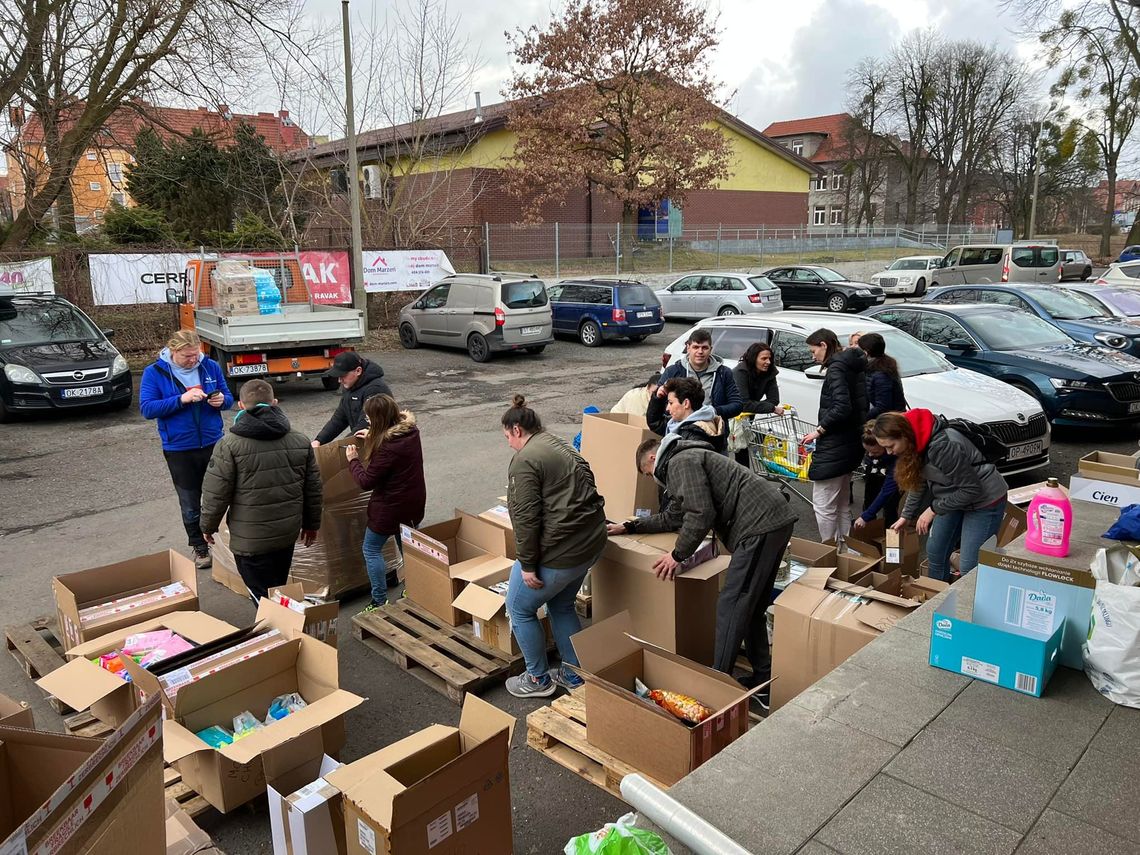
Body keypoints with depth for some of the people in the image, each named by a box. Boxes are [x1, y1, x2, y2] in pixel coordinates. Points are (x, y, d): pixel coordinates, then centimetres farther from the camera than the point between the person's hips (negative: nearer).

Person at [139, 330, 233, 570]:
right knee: (190, 504, 10)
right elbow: (147, 408, -15)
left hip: (214, 443, 2)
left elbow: (228, 398, 7)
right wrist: (181, 399, -27)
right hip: (179, 449, -2)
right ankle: (200, 548, 26)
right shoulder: (154, 373, -8)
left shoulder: (211, 367, -2)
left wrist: (221, 400, -18)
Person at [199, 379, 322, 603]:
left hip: (250, 540, -5)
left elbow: (216, 494, -11)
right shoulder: (300, 440, -1)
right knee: (279, 591, 22)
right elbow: (313, 488, 5)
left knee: (263, 598, 7)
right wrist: (311, 524, 18)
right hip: (288, 533, 5)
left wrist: (208, 526, 7)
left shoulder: (230, 445, -15)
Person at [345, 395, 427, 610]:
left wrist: (353, 460, -6)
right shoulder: (411, 431, -5)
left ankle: (379, 602, 13)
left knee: (371, 549, 9)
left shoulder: (387, 447, -29)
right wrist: (372, 439, 13)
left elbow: (366, 482, -21)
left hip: (391, 507, -8)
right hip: (414, 503, 8)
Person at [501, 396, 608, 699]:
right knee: (561, 605, 26)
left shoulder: (525, 459, -15)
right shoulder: (561, 447, 14)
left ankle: (537, 679, 24)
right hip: (591, 542, 9)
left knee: (519, 609, 12)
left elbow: (526, 518, -21)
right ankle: (574, 673, 33)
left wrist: (527, 565, -14)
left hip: (558, 551, -9)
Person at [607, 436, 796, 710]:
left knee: (731, 606, -6)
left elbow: (701, 514, -17)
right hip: (777, 521, 11)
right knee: (751, 607, 17)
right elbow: (673, 516, 35)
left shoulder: (680, 462, -6)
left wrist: (678, 554, -6)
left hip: (759, 525, -11)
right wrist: (629, 527, 35)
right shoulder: (689, 459, 28)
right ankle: (762, 684, 23)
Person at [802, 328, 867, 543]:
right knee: (842, 505, 18)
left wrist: (819, 430, -15)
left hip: (834, 448, -11)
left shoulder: (836, 368, -14)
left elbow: (842, 407, -24)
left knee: (823, 506, -5)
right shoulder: (852, 367, 15)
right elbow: (855, 405, 14)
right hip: (850, 443, 11)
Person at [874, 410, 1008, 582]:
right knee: (935, 551, 14)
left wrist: (933, 509, -19)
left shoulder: (942, 446, -34)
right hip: (955, 496, 9)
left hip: (985, 500, -8)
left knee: (969, 567, -9)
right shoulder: (917, 442, -7)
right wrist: (906, 515, 13)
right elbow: (919, 481, 10)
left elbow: (971, 490, -25)